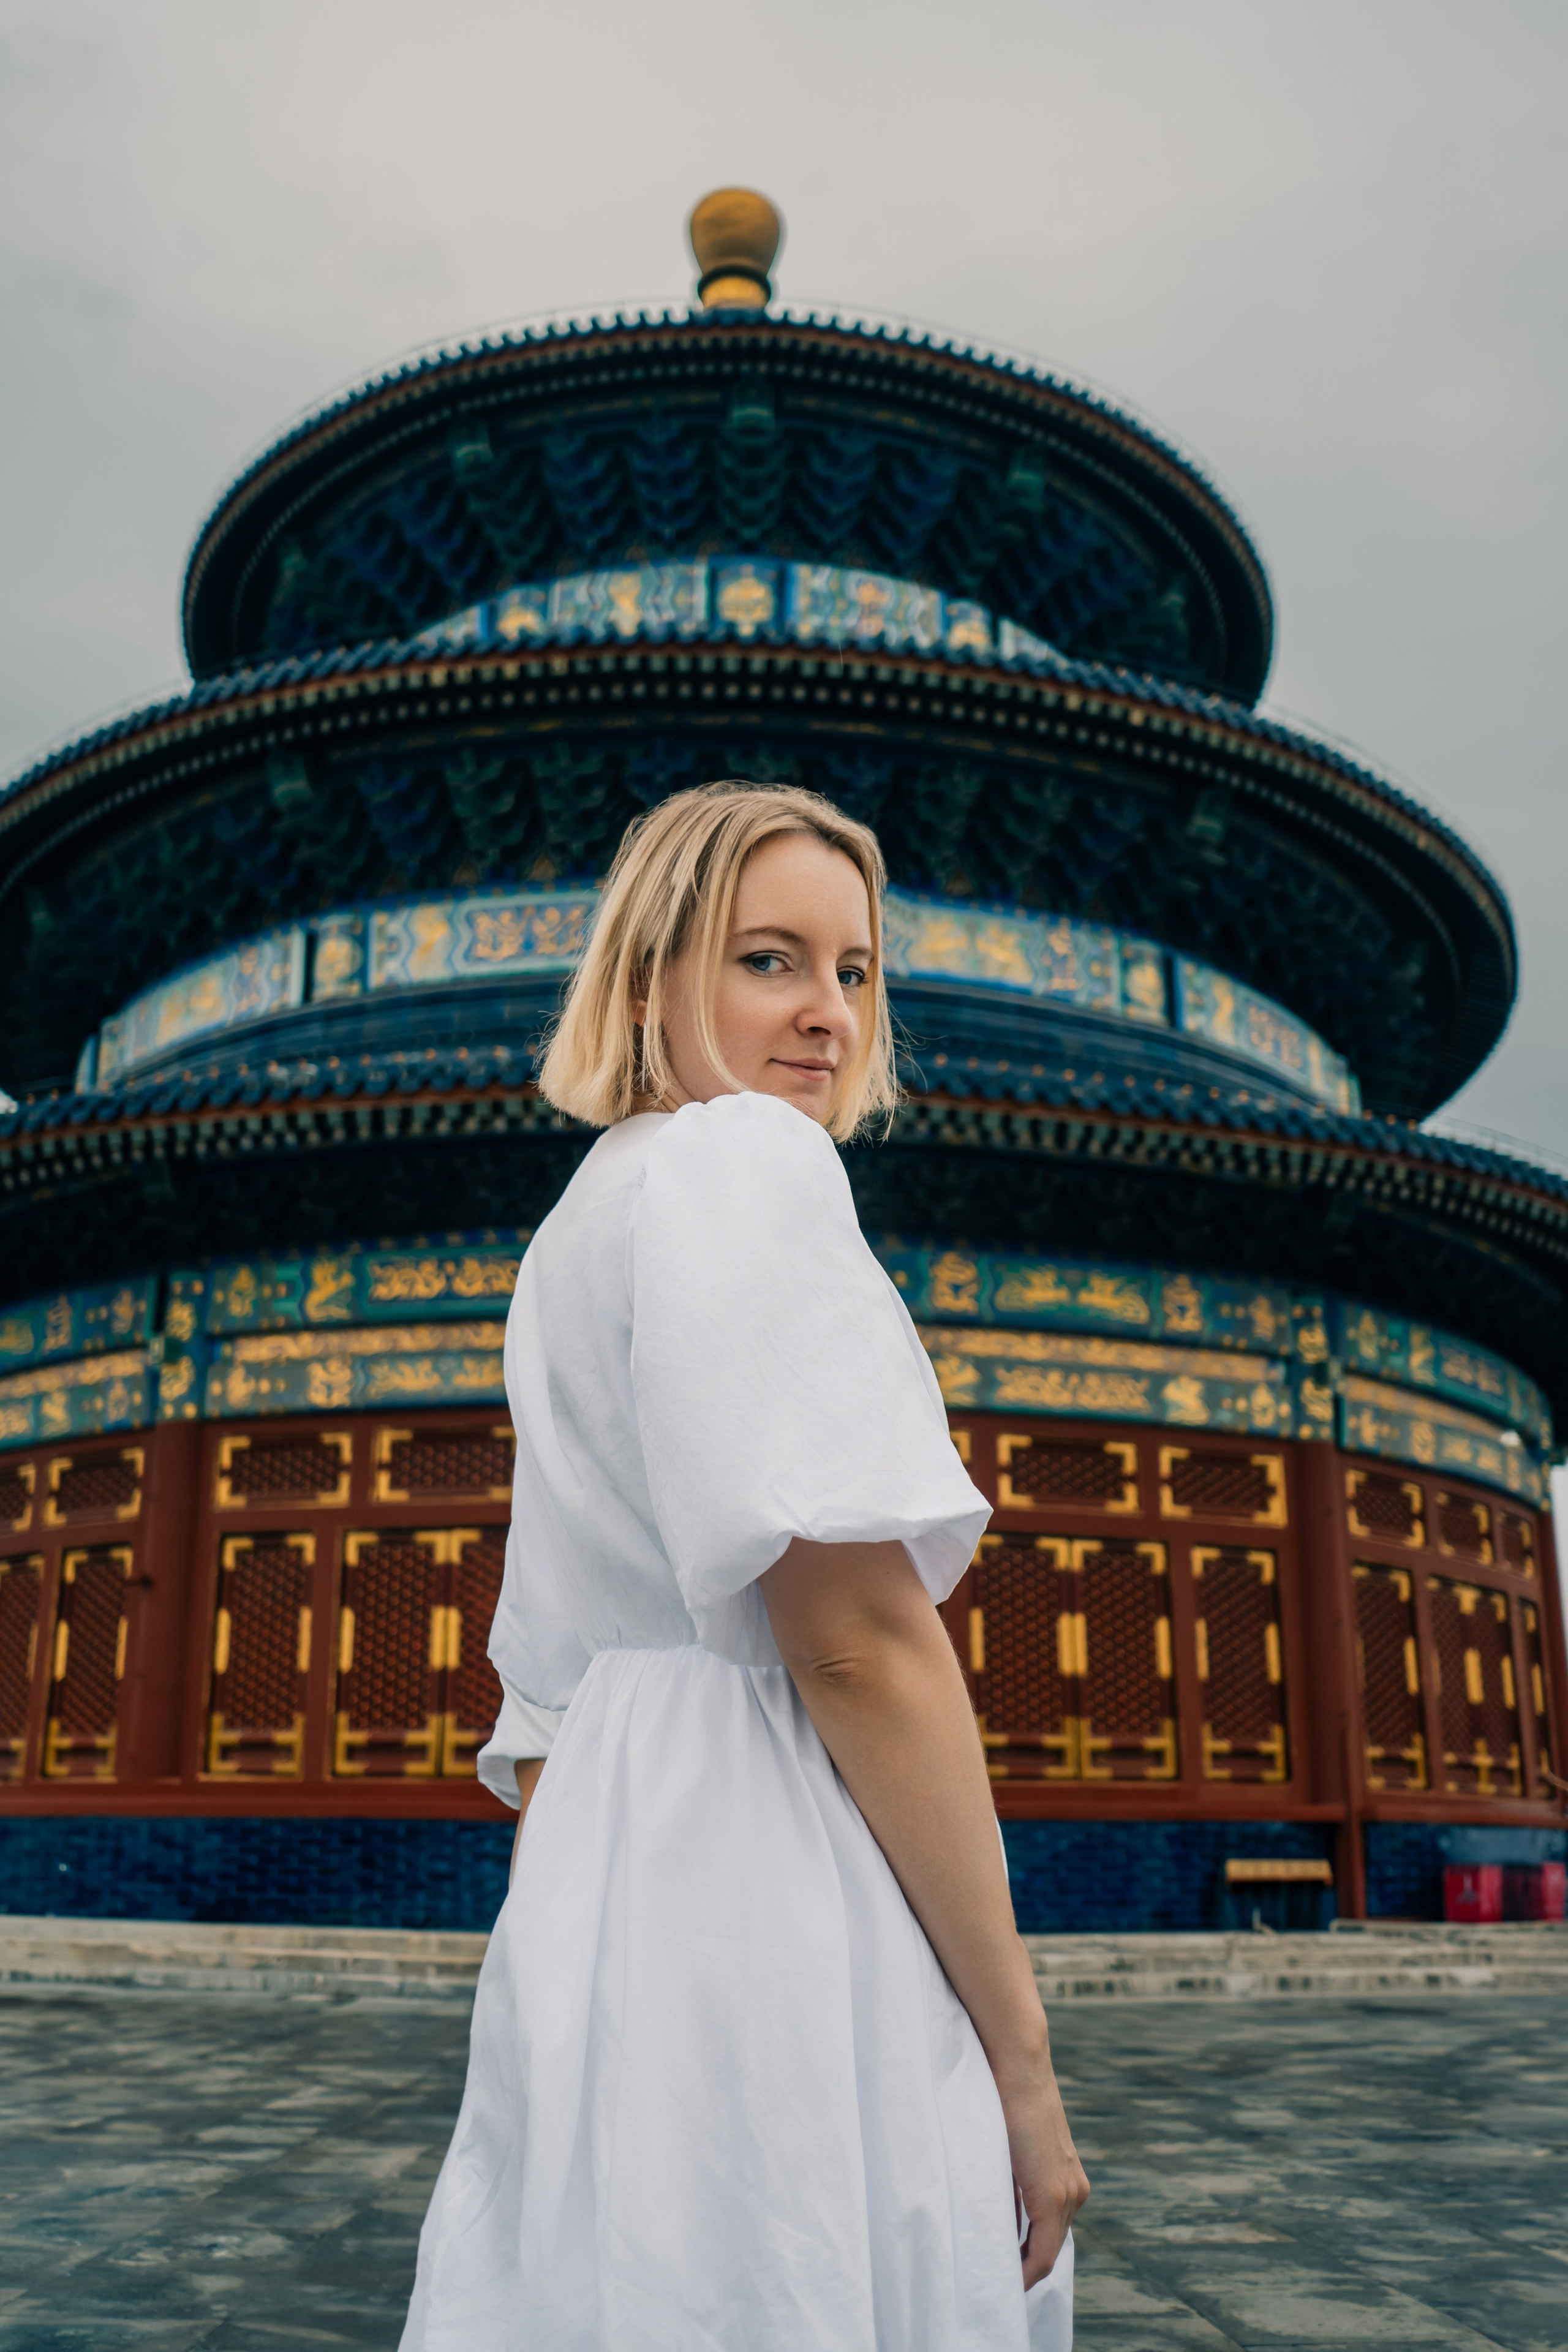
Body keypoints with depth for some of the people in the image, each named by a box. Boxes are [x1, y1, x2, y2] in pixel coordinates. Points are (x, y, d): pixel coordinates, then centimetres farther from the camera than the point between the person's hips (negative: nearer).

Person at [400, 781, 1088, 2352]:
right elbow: (857, 1636, -17)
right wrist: (1020, 2050, -12)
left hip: (611, 1906, 9)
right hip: (777, 1928, -9)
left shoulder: (571, 1237, 21)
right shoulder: (742, 1157, -8)